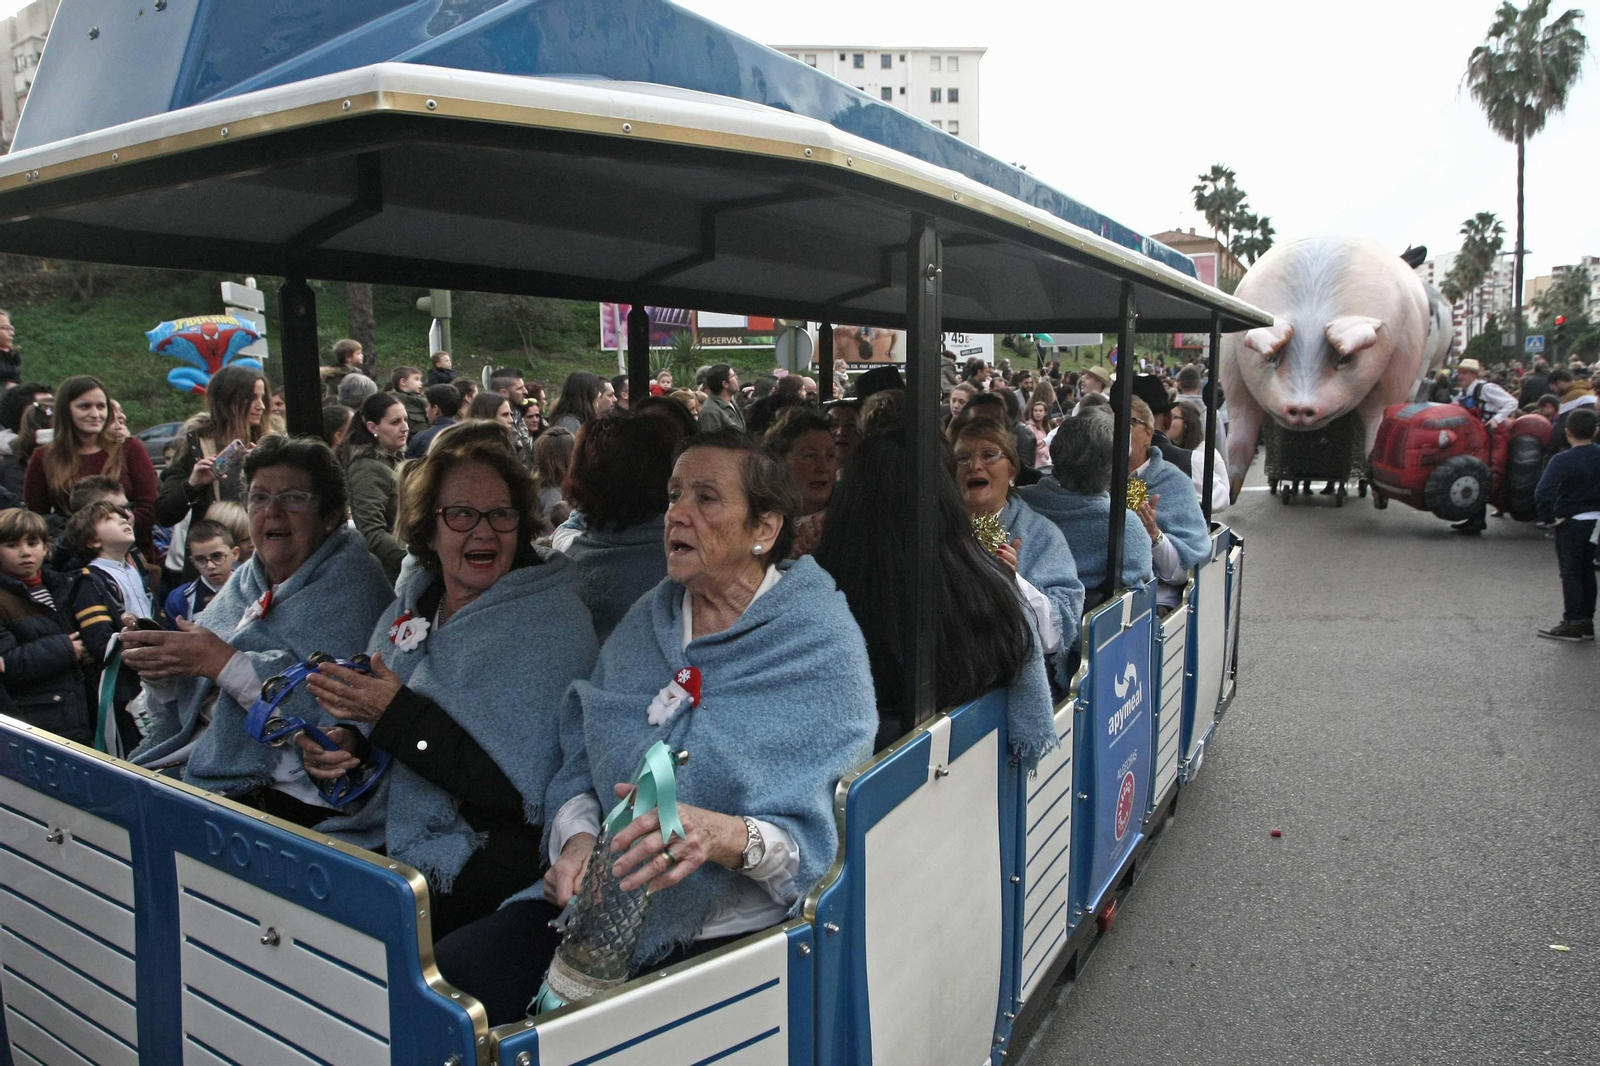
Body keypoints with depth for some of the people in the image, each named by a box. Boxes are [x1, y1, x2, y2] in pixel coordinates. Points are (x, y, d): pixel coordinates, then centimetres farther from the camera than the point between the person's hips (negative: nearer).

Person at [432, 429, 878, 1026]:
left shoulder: (821, 646, -9)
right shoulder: (646, 622, 10)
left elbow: (820, 842, -13)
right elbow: (580, 763, 8)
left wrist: (724, 836, -32)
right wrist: (577, 838, -13)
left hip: (728, 933, -5)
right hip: (602, 905, 6)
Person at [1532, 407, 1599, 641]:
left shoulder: (1563, 461, -19)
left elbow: (1542, 494, -29)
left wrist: (1549, 518, -16)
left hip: (1571, 523, -6)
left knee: (1570, 573, 2)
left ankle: (1572, 623, 5)